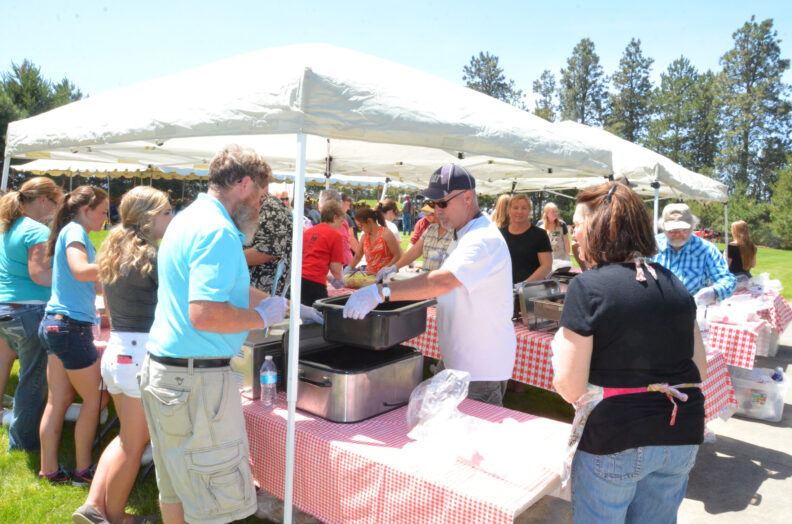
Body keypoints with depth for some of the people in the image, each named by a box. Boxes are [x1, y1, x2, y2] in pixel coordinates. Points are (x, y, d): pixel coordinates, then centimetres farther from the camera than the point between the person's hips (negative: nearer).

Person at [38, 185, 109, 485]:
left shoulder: (72, 231, 17)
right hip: (70, 325, -9)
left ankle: (49, 471, 19)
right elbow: (80, 271, -28)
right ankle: (82, 471, 12)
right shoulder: (75, 230, -11)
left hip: (56, 324, 10)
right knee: (94, 399, 2)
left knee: (59, 399, 12)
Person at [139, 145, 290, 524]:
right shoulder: (218, 232, -19)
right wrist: (262, 317, -13)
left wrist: (284, 305, 26)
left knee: (175, 488, 22)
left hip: (162, 367, 10)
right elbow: (205, 315, -28)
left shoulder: (186, 220, 15)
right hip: (195, 378, -10)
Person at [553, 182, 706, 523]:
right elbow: (700, 370, 10)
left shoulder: (587, 286, -16)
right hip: (682, 439, 6)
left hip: (613, 442, -6)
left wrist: (560, 342, 0)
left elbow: (569, 388, -16)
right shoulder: (674, 284, 4)